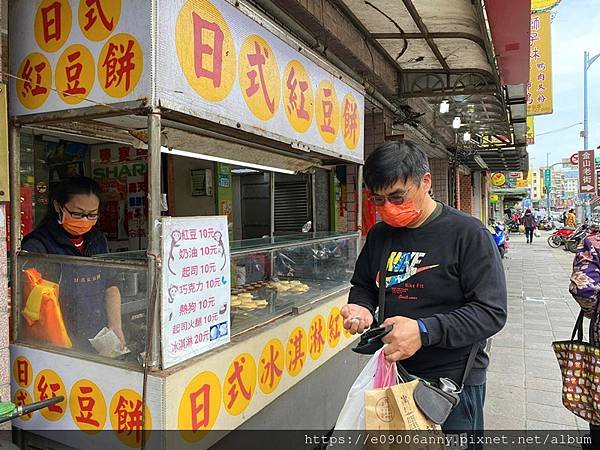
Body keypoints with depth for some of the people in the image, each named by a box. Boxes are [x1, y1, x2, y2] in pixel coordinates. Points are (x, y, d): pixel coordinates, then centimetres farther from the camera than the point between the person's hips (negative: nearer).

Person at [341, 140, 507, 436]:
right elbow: (363, 287, 16)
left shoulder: (468, 234, -14)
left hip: (454, 381, -5)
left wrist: (424, 331, -29)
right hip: (392, 373, 5)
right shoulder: (379, 235, 3)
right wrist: (361, 308, -7)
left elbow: (491, 312, -18)